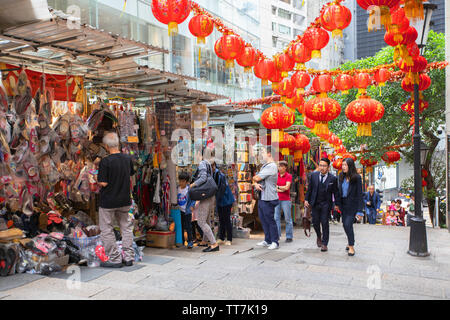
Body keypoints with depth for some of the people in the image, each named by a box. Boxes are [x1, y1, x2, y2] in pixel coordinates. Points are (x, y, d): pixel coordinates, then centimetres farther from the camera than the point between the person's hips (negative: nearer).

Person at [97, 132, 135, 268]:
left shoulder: (105, 161, -19)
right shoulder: (127, 158, -2)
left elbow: (103, 183, -18)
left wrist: (98, 182, 3)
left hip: (108, 201, -5)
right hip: (125, 200, 5)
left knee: (107, 230, 9)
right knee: (126, 227, 18)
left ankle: (115, 259, 12)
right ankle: (128, 257, 20)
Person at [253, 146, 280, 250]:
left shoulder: (271, 166, -16)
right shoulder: (265, 166, 16)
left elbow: (257, 178, -18)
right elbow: (255, 179, 14)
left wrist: (254, 179, 5)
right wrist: (255, 184, -7)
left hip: (268, 199, -10)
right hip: (262, 198, 10)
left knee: (270, 220, -3)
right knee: (263, 220, 15)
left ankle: (275, 242, 7)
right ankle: (267, 241, 26)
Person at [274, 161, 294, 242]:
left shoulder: (289, 176, -1)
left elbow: (286, 187, -11)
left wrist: (277, 187, -3)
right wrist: (280, 189, -11)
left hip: (286, 200, -3)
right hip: (276, 199, 3)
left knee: (288, 219, 1)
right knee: (276, 218, 0)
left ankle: (289, 237, 9)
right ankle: (277, 236, 6)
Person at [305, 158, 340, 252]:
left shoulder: (333, 178, -5)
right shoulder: (313, 175, 1)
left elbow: (336, 192, 1)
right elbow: (309, 189, 8)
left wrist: (337, 204, 0)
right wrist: (306, 199, 5)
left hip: (326, 204, -2)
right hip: (315, 203, 2)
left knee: (325, 223, -2)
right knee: (315, 222, 6)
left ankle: (324, 244, 8)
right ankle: (319, 236, 35)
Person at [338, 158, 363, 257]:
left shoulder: (356, 177, -12)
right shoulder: (341, 176, 3)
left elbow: (359, 193, -12)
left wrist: (359, 209, -15)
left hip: (352, 204, -6)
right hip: (343, 204, 6)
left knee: (348, 224, -12)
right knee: (345, 224, 11)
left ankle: (351, 247, 0)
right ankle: (350, 242, 32)